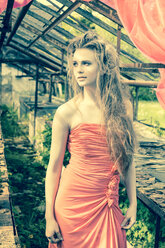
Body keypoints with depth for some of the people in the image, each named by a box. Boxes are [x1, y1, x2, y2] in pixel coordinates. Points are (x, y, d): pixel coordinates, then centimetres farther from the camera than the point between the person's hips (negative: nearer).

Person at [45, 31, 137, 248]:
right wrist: (49, 216, -5)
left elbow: (127, 160, 6)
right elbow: (54, 167, -5)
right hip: (73, 202, -2)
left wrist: (133, 204, 6)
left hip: (108, 204, 3)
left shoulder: (123, 107, -1)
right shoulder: (66, 112, -10)